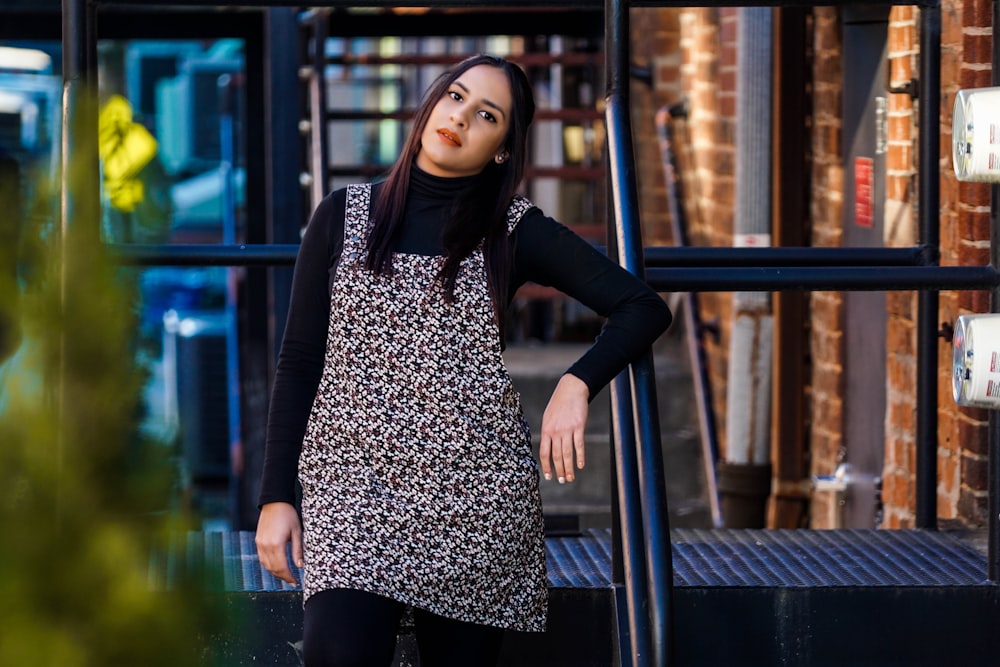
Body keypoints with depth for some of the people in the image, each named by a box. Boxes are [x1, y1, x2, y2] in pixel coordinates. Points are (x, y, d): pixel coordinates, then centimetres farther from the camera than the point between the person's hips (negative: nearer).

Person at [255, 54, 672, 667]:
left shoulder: (514, 230, 7)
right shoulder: (345, 215, 10)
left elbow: (645, 308, 2)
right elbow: (299, 361, 9)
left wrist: (577, 386, -15)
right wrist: (276, 495, 3)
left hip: (476, 487, 1)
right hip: (353, 476, -1)